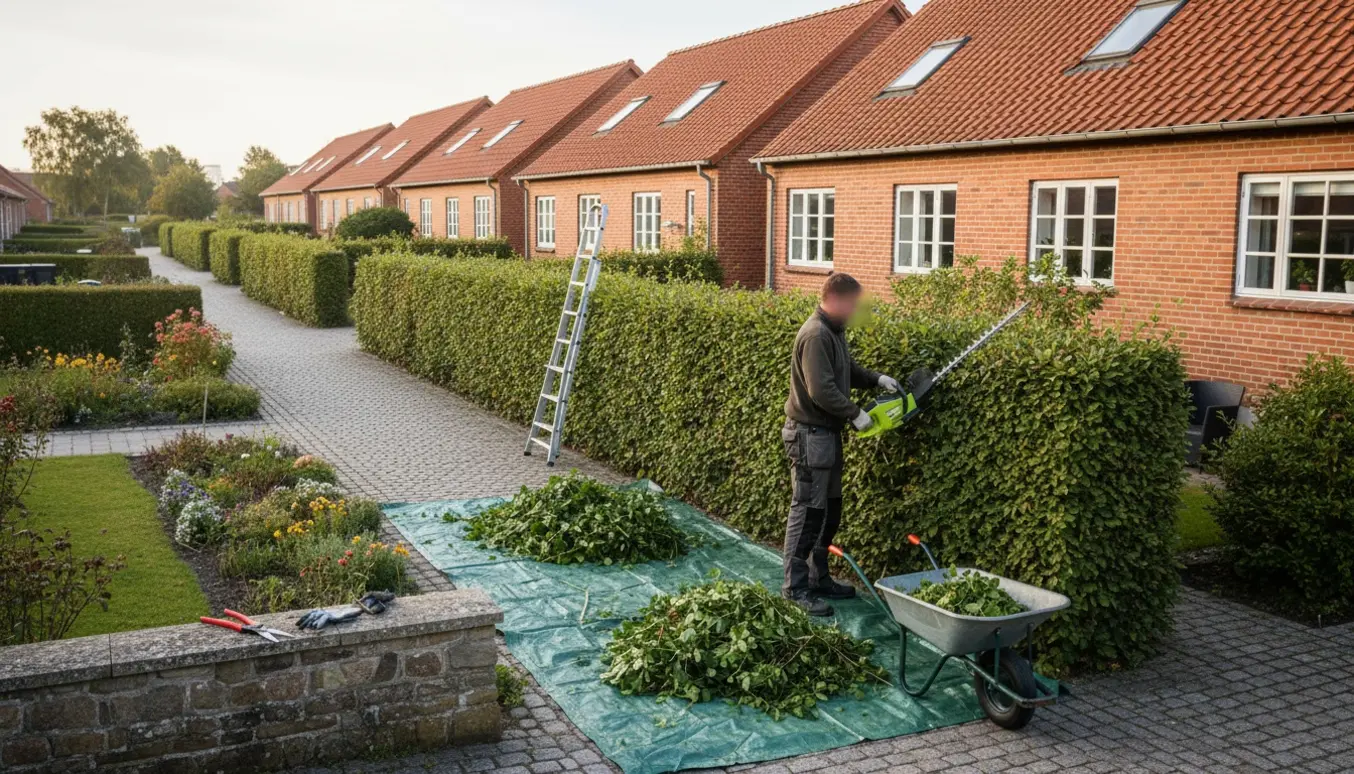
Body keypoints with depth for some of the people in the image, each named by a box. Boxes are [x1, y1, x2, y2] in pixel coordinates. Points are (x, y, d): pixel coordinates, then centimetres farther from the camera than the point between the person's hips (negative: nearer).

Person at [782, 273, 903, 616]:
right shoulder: (816, 335, -21)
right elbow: (822, 390, -26)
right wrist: (855, 414, -16)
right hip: (809, 434, -10)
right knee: (808, 511, -6)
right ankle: (795, 587, 1)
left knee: (830, 510, 16)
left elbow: (847, 369, 22)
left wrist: (877, 379, 7)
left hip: (828, 433, 10)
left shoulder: (834, 330, 11)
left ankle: (818, 577, 25)